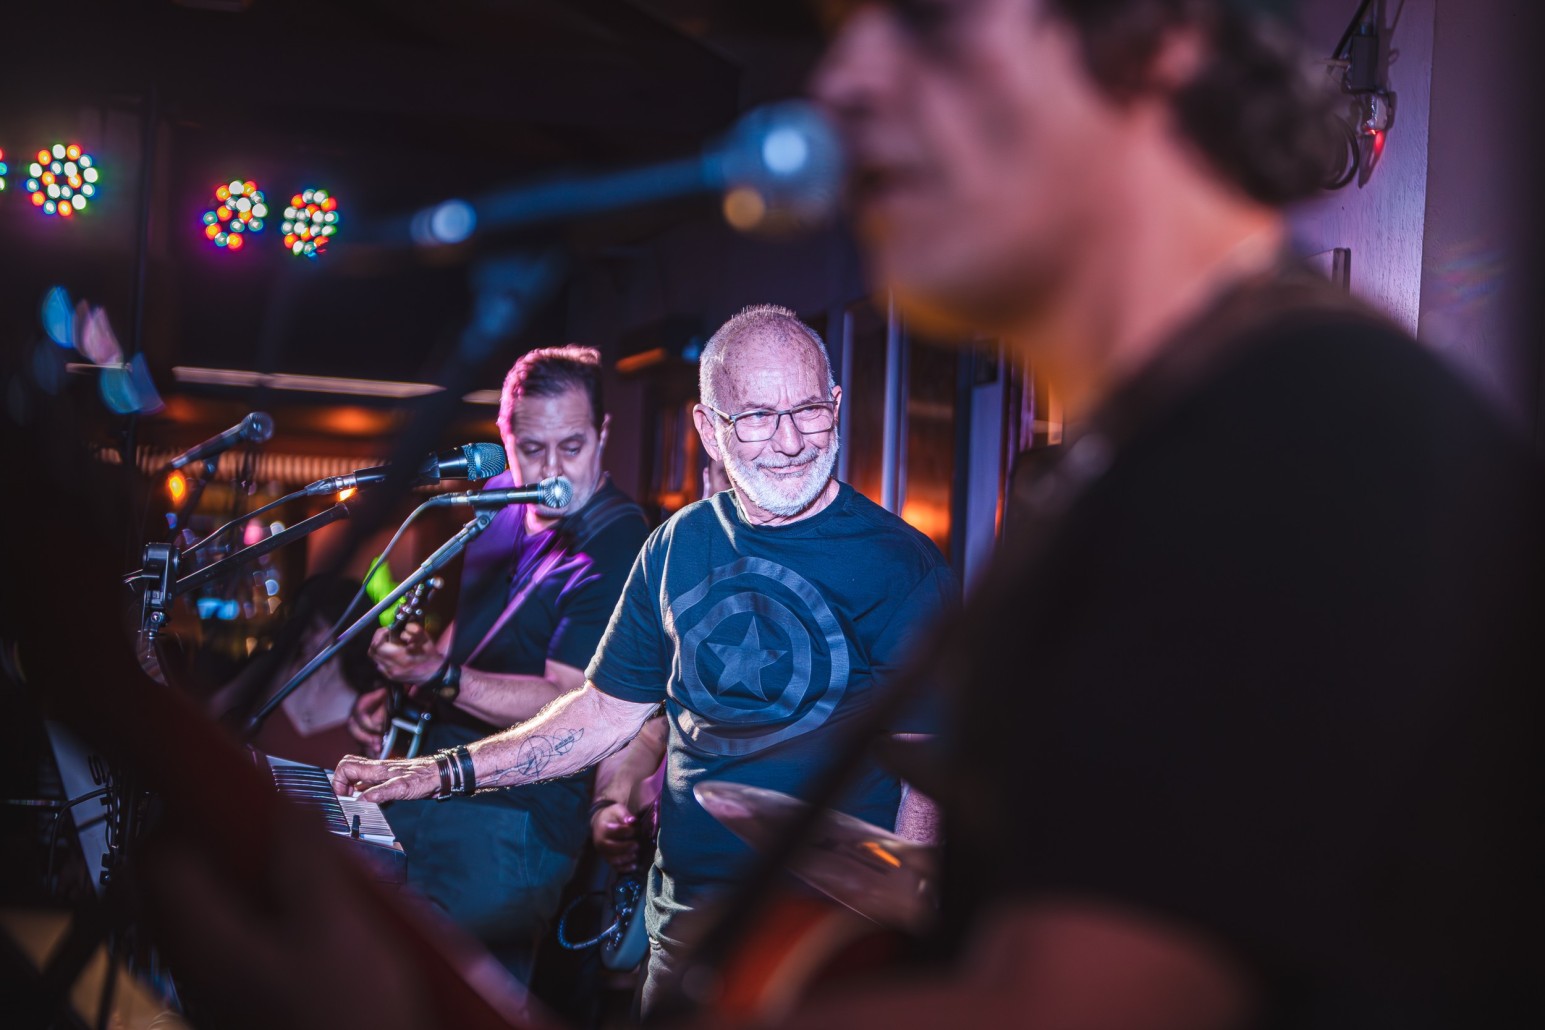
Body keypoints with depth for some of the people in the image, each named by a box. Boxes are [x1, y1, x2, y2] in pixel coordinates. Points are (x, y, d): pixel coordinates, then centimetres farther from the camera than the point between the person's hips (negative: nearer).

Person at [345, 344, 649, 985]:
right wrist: (395, 695, 10)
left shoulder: (617, 548, -16)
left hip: (513, 818, -8)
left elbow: (571, 706, -22)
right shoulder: (501, 500, 9)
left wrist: (441, 676, -33)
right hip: (423, 784, 8)